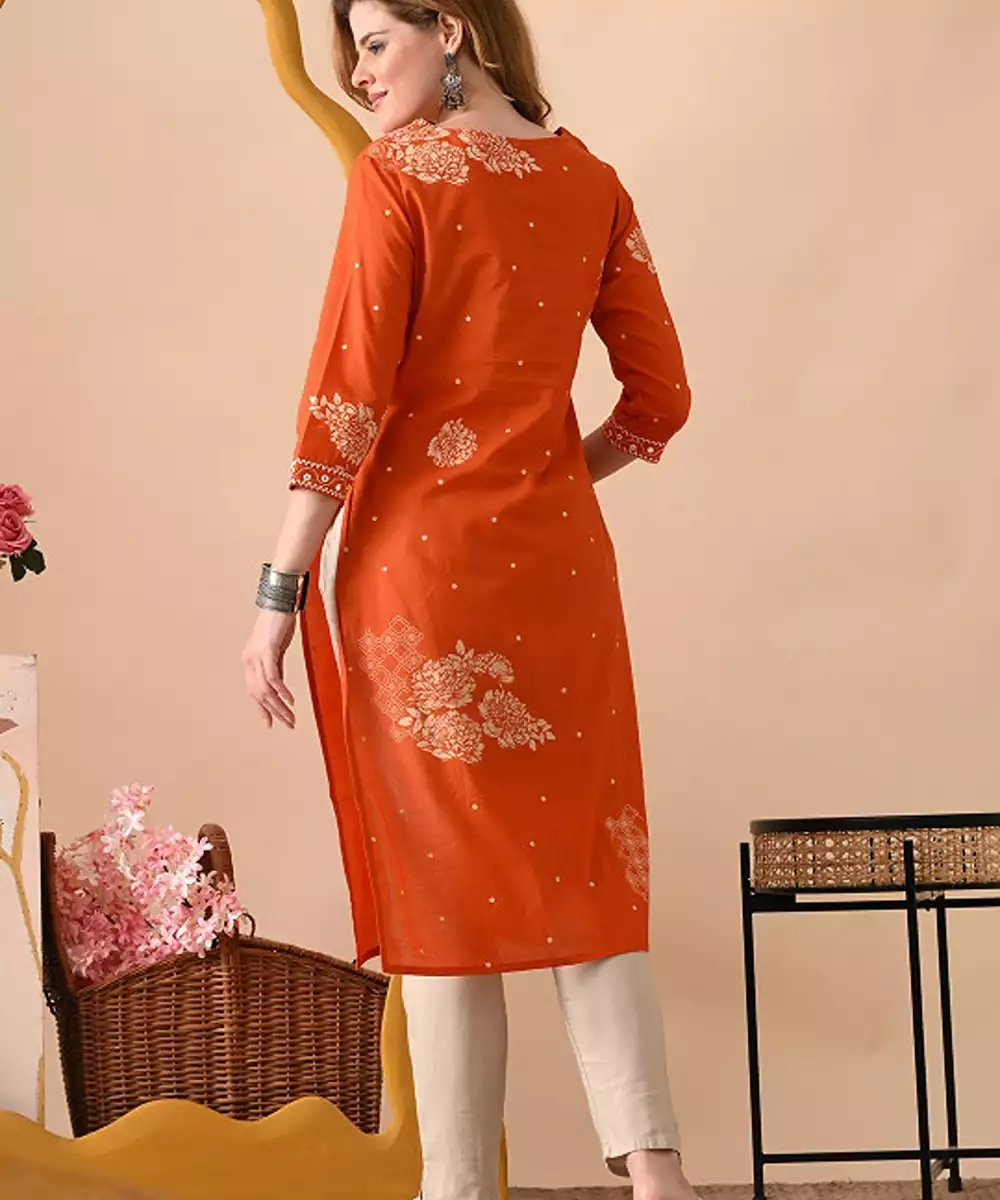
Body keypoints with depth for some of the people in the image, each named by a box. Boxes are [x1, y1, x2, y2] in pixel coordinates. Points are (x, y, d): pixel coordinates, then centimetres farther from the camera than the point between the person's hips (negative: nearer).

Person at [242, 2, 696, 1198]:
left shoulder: (397, 174, -6)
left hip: (420, 555, -4)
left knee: (444, 874, 2)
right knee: (582, 864, 9)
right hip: (560, 560, 4)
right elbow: (659, 396, 9)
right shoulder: (591, 182, 8)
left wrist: (281, 588, -8)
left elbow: (347, 394, -11)